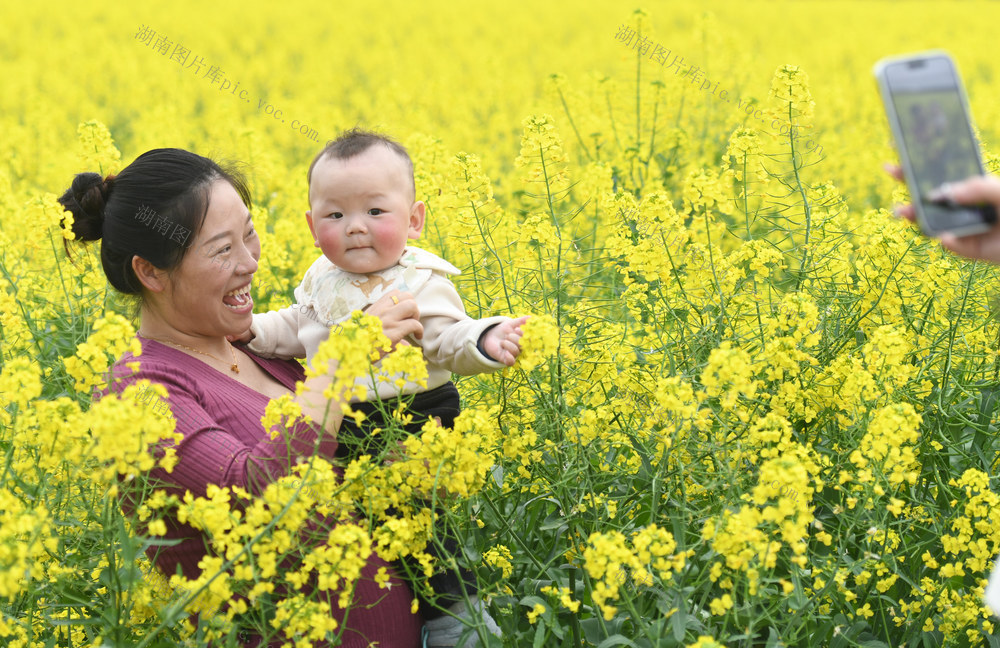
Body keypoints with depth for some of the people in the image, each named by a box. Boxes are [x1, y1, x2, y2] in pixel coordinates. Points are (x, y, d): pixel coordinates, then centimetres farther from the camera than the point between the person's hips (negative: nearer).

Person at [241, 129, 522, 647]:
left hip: (411, 420, -6)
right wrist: (252, 329, 0)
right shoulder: (323, 280, 3)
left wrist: (483, 341, -39)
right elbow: (297, 329, 15)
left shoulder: (420, 284, -15)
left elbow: (446, 341, -19)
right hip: (341, 425, 7)